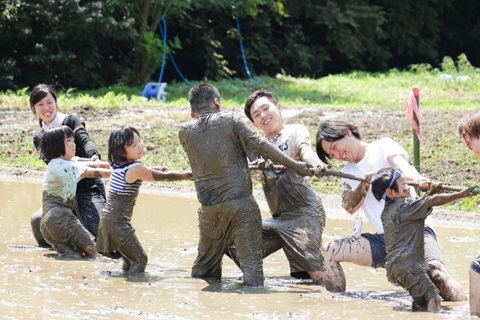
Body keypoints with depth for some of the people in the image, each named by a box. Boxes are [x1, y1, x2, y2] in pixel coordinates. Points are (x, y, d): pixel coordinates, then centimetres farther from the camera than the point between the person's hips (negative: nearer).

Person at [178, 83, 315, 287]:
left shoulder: (185, 133, 9)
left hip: (209, 209, 3)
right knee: (250, 262, -5)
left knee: (203, 268, 16)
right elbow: (260, 146, -7)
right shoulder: (230, 120, 0)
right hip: (241, 204, -3)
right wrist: (295, 165, -3)